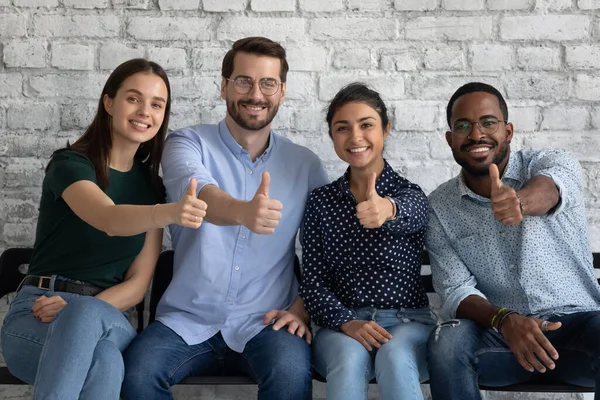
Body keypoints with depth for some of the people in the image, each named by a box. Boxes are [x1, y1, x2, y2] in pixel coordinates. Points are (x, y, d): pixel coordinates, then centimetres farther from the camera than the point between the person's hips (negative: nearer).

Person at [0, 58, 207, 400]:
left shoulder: (152, 186, 9)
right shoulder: (69, 163, -5)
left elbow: (138, 283, 4)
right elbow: (110, 220, -28)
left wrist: (81, 312, -14)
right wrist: (172, 213, -49)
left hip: (107, 318, 3)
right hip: (37, 317, -2)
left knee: (105, 360, -37)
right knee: (94, 337, -40)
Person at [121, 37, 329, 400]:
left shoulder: (305, 164, 6)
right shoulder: (189, 144, 0)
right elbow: (194, 189, -23)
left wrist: (302, 308, -7)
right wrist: (242, 211, -45)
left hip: (263, 323, 0)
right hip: (188, 319, 0)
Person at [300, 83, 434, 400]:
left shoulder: (410, 194, 1)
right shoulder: (320, 201, 7)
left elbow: (409, 214, -26)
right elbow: (313, 281, 2)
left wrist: (388, 209, -50)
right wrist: (346, 322, -17)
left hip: (408, 322, -1)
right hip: (342, 327, 1)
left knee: (395, 357, -34)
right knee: (350, 357, -32)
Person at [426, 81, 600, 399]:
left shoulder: (552, 163, -2)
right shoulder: (440, 206, 3)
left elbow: (549, 187, -28)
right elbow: (456, 291, -4)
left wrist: (519, 202, -53)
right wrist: (504, 319, -25)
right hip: (499, 330, 1)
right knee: (447, 343, -30)